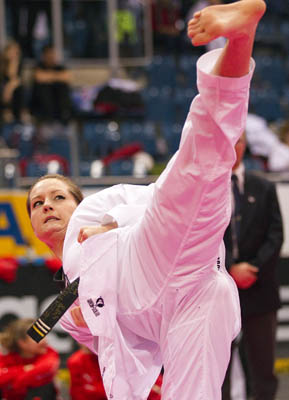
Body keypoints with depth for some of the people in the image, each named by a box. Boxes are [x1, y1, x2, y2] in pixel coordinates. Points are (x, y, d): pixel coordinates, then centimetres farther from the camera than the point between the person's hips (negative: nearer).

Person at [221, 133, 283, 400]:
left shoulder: (264, 189, 10)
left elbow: (275, 236, 3)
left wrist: (253, 269, -10)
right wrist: (231, 269, -15)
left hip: (259, 290, 2)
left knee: (263, 370, 3)